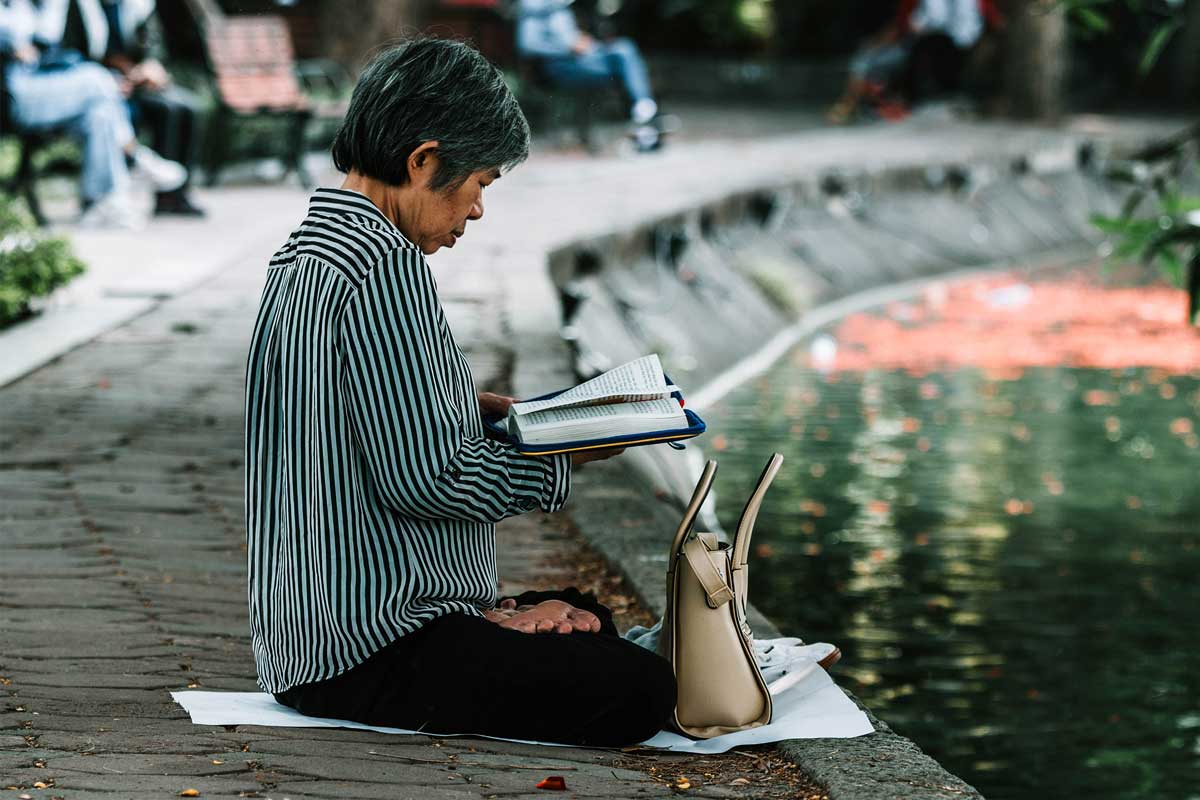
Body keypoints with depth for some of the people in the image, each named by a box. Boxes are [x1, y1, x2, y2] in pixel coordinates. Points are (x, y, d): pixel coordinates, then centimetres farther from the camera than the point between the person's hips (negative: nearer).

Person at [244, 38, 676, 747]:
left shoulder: (301, 253, 12)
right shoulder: (385, 265, -19)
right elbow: (425, 476, -22)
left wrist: (477, 407, 11)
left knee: (587, 620, 26)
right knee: (640, 690, -19)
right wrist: (561, 460, -8)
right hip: (370, 651, -11)